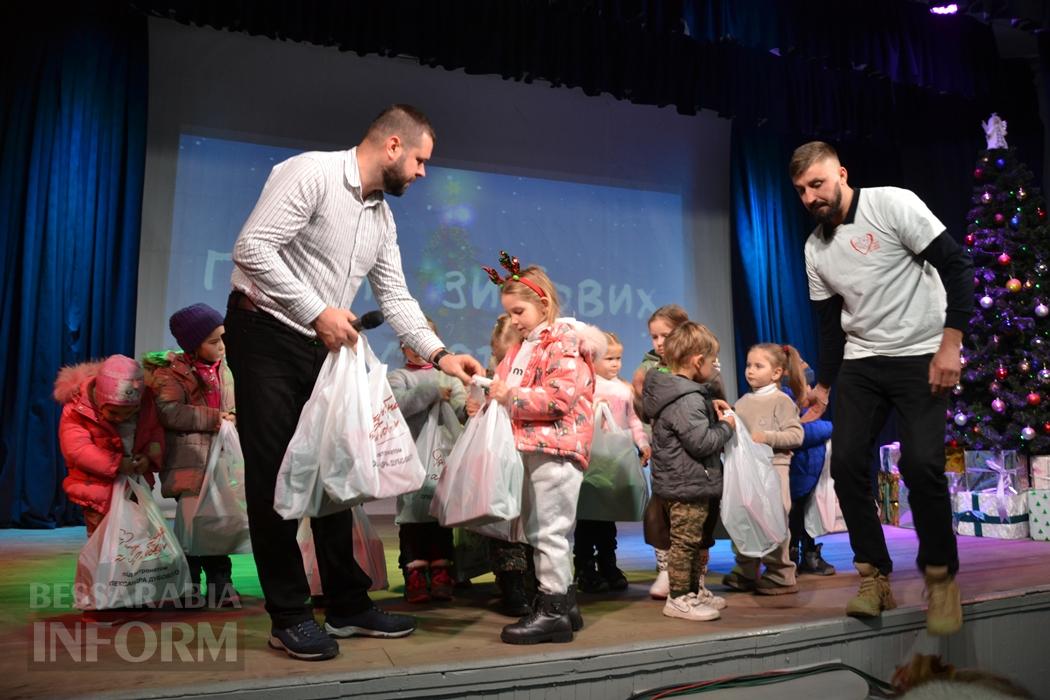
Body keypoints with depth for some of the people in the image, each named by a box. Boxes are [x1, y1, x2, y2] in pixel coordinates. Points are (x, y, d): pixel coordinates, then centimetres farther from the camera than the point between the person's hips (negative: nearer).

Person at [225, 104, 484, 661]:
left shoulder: (382, 217, 10)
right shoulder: (310, 173, -15)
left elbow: (395, 298, 10)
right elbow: (252, 248, -23)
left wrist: (439, 354, 0)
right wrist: (317, 312, -25)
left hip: (325, 349, 8)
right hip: (267, 337, -8)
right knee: (275, 475, -3)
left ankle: (348, 605, 18)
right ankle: (290, 617, 8)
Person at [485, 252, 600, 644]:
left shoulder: (563, 342, -10)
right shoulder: (523, 347, 20)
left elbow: (560, 397, -21)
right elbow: (511, 389, 26)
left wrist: (511, 396, -19)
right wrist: (492, 398, 7)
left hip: (556, 448, -10)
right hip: (530, 447, 10)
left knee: (548, 531, -6)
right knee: (537, 530, 14)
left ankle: (552, 609, 4)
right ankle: (563, 602, 25)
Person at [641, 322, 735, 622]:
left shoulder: (672, 391, 9)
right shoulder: (688, 399, -23)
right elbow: (701, 442, -25)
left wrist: (709, 408, 12)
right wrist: (725, 426, -9)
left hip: (680, 484, 11)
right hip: (688, 485, -11)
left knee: (696, 541, 21)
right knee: (686, 541, 0)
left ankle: (696, 591, 34)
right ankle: (679, 598, 10)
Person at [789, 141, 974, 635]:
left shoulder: (893, 205, -9)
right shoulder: (815, 248, 9)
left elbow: (958, 268, -11)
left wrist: (949, 344, -17)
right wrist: (823, 384, 13)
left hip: (921, 356, -5)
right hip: (859, 364, 6)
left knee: (921, 465, -16)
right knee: (847, 464, -5)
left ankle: (941, 577, 7)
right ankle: (874, 579, 9)